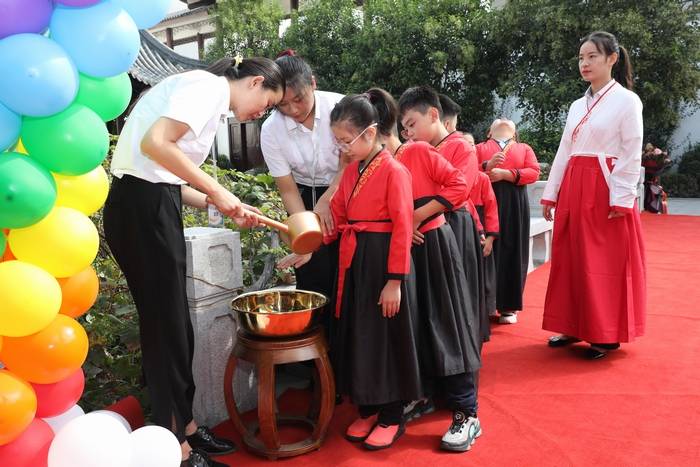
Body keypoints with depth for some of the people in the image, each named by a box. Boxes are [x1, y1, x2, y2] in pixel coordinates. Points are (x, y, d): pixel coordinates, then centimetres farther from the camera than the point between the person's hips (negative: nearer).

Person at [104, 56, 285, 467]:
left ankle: (185, 425, 29)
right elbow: (155, 143, -23)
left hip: (152, 206, 10)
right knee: (166, 326, -1)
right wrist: (216, 191, -15)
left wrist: (228, 207, 14)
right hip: (142, 208, -10)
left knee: (173, 323, 15)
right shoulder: (211, 85, -8)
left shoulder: (210, 97, 20)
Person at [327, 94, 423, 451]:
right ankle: (368, 410, 30)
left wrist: (394, 282, -18)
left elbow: (403, 228, -17)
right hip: (352, 264, 8)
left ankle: (391, 417, 21)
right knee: (358, 337, 14)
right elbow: (335, 217, 14)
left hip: (383, 263, -8)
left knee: (387, 339, 4)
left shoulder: (394, 171, -13)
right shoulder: (351, 171, 11)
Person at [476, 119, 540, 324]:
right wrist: (488, 165, -13)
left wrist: (505, 174, -9)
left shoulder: (524, 148, 21)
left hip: (515, 207, 1)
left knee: (512, 253, -1)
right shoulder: (480, 148, 19)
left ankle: (509, 306, 6)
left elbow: (534, 172, 3)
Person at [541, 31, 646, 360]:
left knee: (607, 263, 0)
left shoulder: (627, 100, -4)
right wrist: (551, 194, 9)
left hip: (606, 189, -6)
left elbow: (632, 156, -9)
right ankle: (574, 327, 20)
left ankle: (607, 335, 12)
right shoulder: (577, 106, 14)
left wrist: (621, 198, -16)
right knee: (570, 259, 8)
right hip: (573, 189, 7)